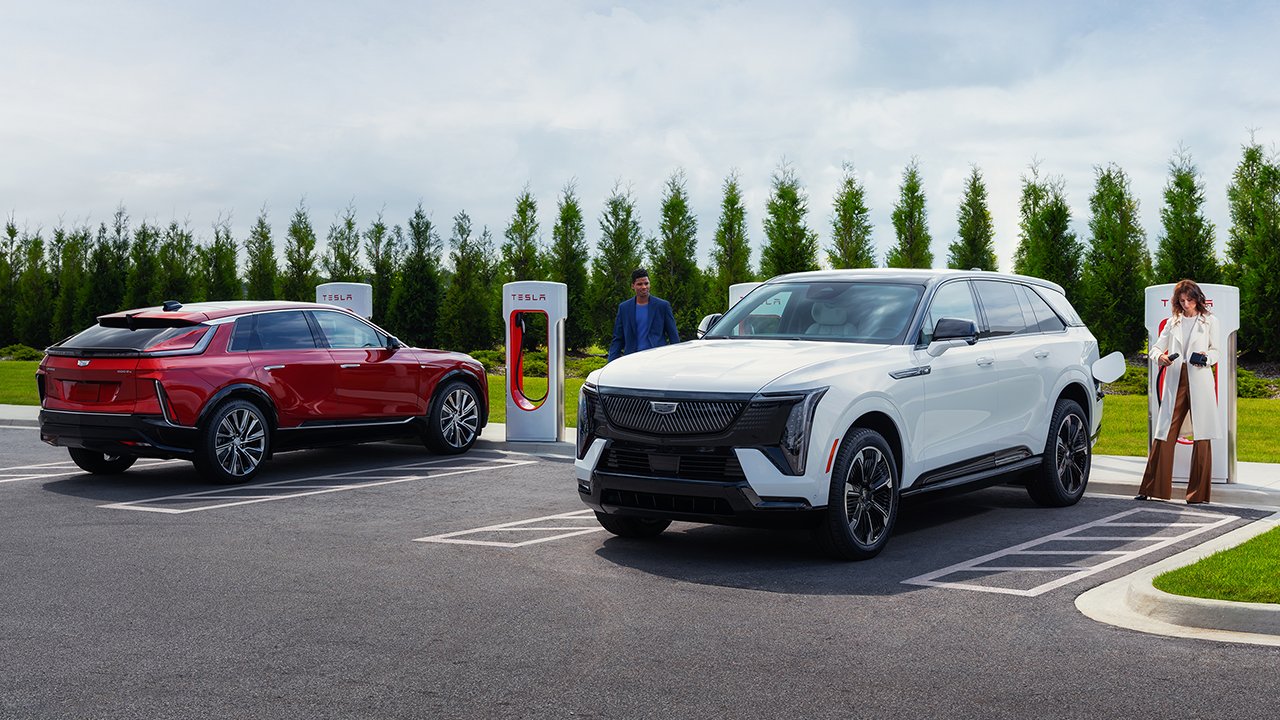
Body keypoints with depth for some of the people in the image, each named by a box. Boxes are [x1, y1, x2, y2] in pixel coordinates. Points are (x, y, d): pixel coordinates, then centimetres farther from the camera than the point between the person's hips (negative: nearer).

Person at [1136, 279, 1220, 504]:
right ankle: (1152, 488, 3)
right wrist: (1160, 357, -6)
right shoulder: (1173, 322, 17)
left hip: (1200, 382, -2)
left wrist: (1206, 357, -14)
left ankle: (1197, 493, 2)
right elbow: (1156, 347, 17)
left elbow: (1215, 350, 9)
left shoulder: (1209, 321, 10)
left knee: (1201, 435, -3)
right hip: (1175, 381, 2)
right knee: (1165, 434, -1)